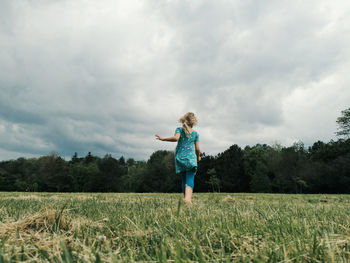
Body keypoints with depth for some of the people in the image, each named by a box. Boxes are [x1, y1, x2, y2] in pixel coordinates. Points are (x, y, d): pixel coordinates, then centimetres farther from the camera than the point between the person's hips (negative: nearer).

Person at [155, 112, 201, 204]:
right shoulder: (195, 133, 8)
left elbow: (176, 138, -18)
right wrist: (198, 157, 24)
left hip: (180, 158, 2)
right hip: (191, 158, -1)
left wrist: (163, 138, -8)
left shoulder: (179, 129, 4)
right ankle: (188, 197, -33)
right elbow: (197, 149, 6)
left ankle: (186, 198, 12)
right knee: (190, 178, -10)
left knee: (184, 179, 13)